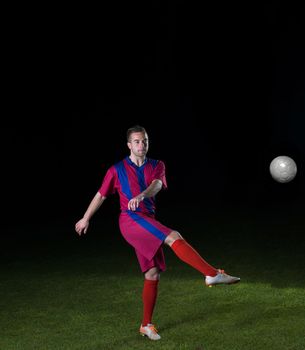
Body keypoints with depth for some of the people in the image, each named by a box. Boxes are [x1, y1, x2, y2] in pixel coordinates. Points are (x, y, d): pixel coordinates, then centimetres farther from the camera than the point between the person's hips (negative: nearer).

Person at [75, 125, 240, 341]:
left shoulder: (157, 166, 11)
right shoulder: (117, 170, 5)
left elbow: (156, 185, -11)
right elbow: (101, 195, 15)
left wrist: (141, 196, -33)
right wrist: (85, 218, 22)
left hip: (148, 223, 5)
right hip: (131, 220, -5)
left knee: (152, 274, 4)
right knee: (175, 238, -26)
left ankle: (146, 325, 15)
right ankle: (213, 274, -34)